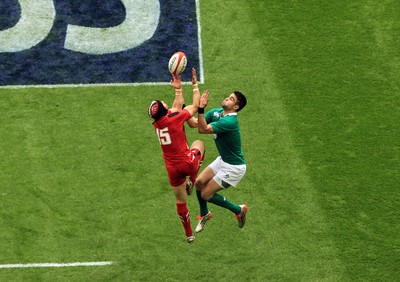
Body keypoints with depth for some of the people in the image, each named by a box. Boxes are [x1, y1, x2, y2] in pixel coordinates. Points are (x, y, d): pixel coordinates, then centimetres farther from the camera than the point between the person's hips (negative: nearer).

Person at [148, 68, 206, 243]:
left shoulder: (156, 124, 1)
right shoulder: (175, 119, -18)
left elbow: (178, 107, 15)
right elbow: (195, 106, -3)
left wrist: (179, 89, 20)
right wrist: (195, 85, 7)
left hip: (173, 169, 5)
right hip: (188, 163, -4)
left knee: (180, 201, 21)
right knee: (199, 143, 28)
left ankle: (189, 234, 32)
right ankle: (191, 182, 17)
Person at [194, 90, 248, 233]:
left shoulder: (229, 121, -30)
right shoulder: (216, 112, -3)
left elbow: (203, 129, -35)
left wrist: (201, 109, -41)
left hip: (234, 167, -8)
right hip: (223, 160, 8)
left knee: (206, 194, -2)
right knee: (199, 182, 6)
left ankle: (238, 210, 17)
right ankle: (204, 214, 31)